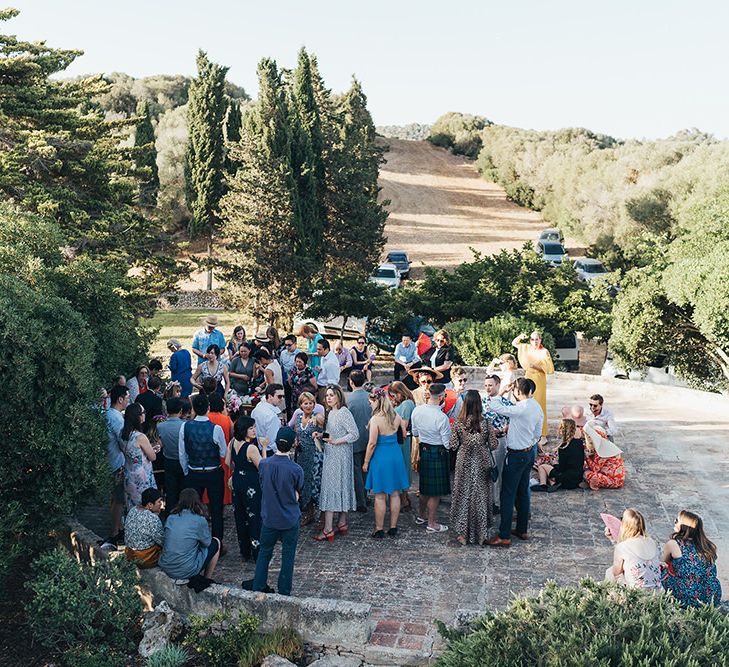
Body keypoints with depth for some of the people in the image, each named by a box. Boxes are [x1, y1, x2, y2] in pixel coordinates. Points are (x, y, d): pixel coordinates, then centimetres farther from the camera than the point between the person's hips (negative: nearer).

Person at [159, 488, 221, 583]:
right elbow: (207, 542, 5)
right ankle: (206, 580, 24)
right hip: (186, 571, -6)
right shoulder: (199, 520, -11)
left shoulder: (170, 518, 2)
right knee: (216, 543, 15)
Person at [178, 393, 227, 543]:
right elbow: (224, 454, -10)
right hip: (214, 473, -2)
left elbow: (182, 454, -2)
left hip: (193, 474, 2)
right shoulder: (216, 429, -19)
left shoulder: (185, 427, -10)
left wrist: (187, 472, 12)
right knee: (216, 510, 10)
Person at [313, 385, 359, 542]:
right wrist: (321, 435, 4)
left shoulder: (344, 412, -15)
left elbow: (355, 434, -19)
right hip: (330, 456, 9)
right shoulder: (330, 412, 12)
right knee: (340, 488, 11)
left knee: (331, 488, -7)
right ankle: (342, 524, 18)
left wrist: (335, 441, -22)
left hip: (340, 456, -9)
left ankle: (328, 530, -5)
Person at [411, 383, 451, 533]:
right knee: (435, 491, 6)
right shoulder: (441, 417, -24)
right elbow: (447, 442, -17)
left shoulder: (416, 411, -5)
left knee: (425, 486, 23)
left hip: (423, 450, 7)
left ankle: (421, 516, 38)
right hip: (438, 453, -7)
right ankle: (432, 524, 16)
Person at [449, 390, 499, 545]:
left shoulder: (458, 423, -11)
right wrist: (493, 433, 11)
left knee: (463, 495, 12)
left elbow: (453, 446, -7)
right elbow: (493, 445, -7)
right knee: (481, 496, 12)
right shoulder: (486, 423, -12)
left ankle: (462, 533, 17)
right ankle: (481, 534, 20)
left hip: (464, 463, 0)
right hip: (482, 463, 0)